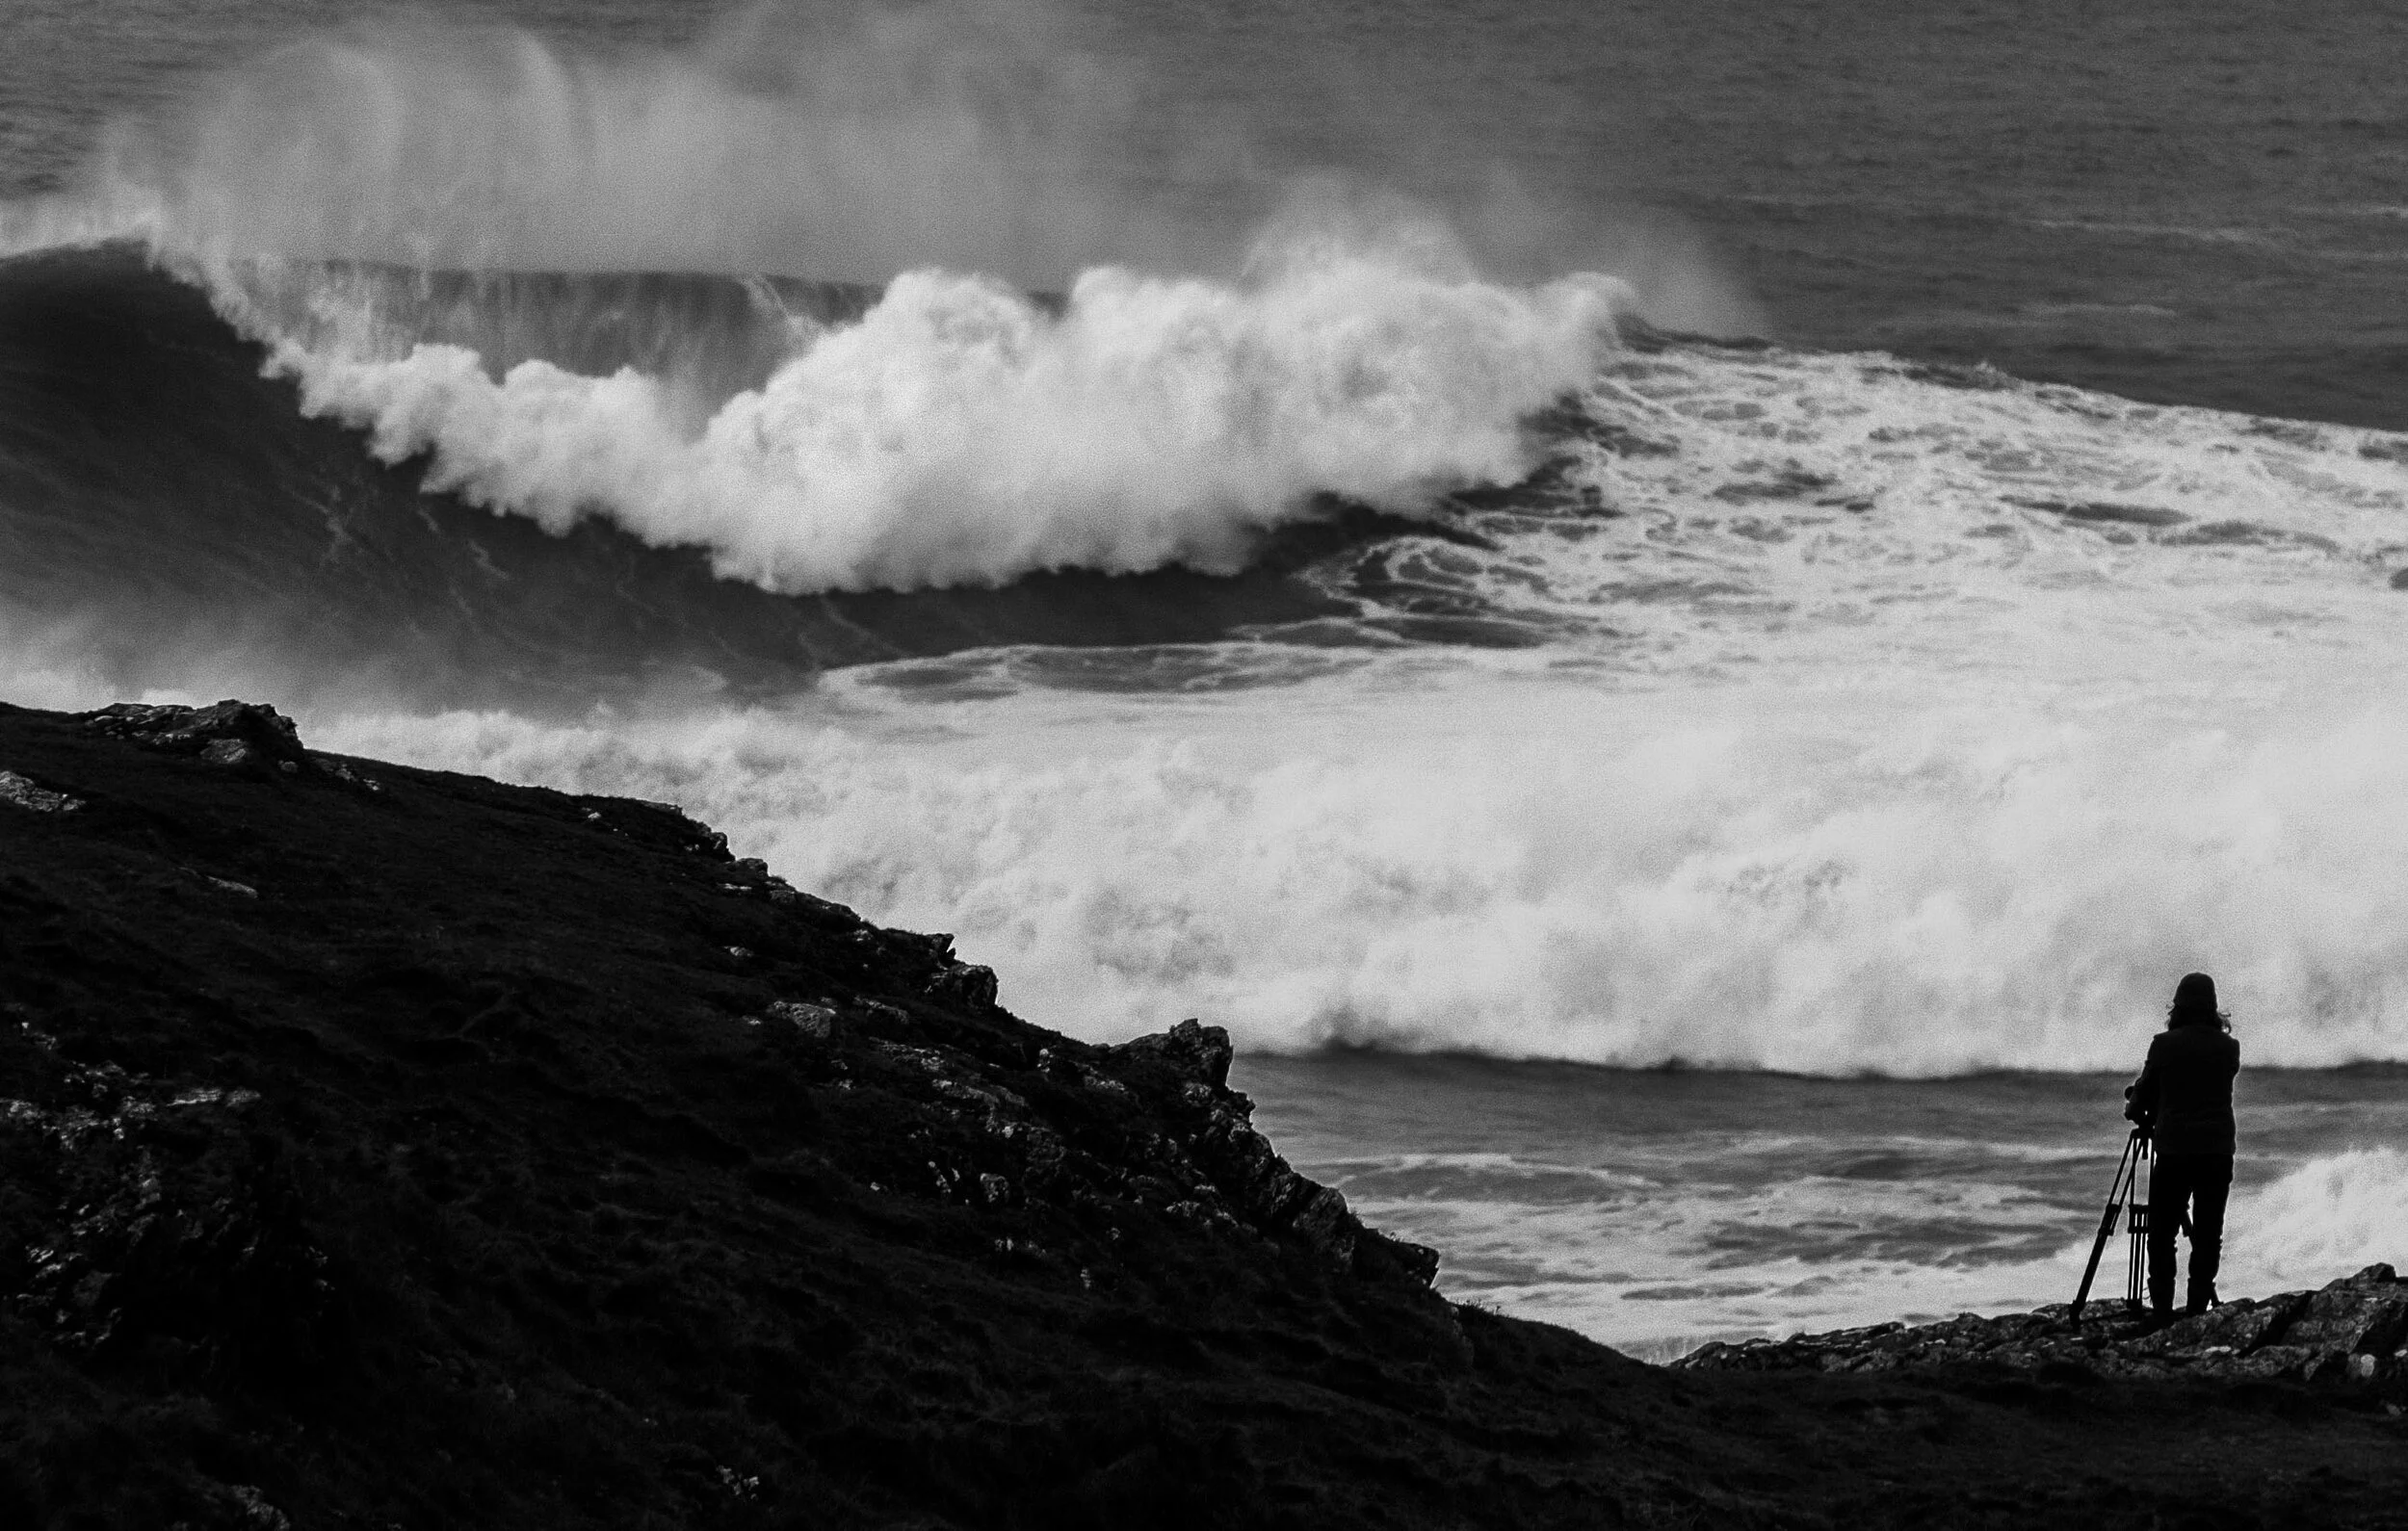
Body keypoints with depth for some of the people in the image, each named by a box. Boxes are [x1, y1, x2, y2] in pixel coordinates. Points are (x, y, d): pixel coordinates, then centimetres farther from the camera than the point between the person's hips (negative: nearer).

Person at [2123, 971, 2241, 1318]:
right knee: (2208, 1235, 6)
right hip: (2218, 1151, 2)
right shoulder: (2228, 1048, 1)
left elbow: (2144, 1093, 3)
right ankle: (2198, 1308, 2)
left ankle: (2162, 1310, -1)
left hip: (2174, 1149, -2)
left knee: (2161, 1235, 5)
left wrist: (2134, 1108, 28)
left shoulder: (2165, 1045, -7)